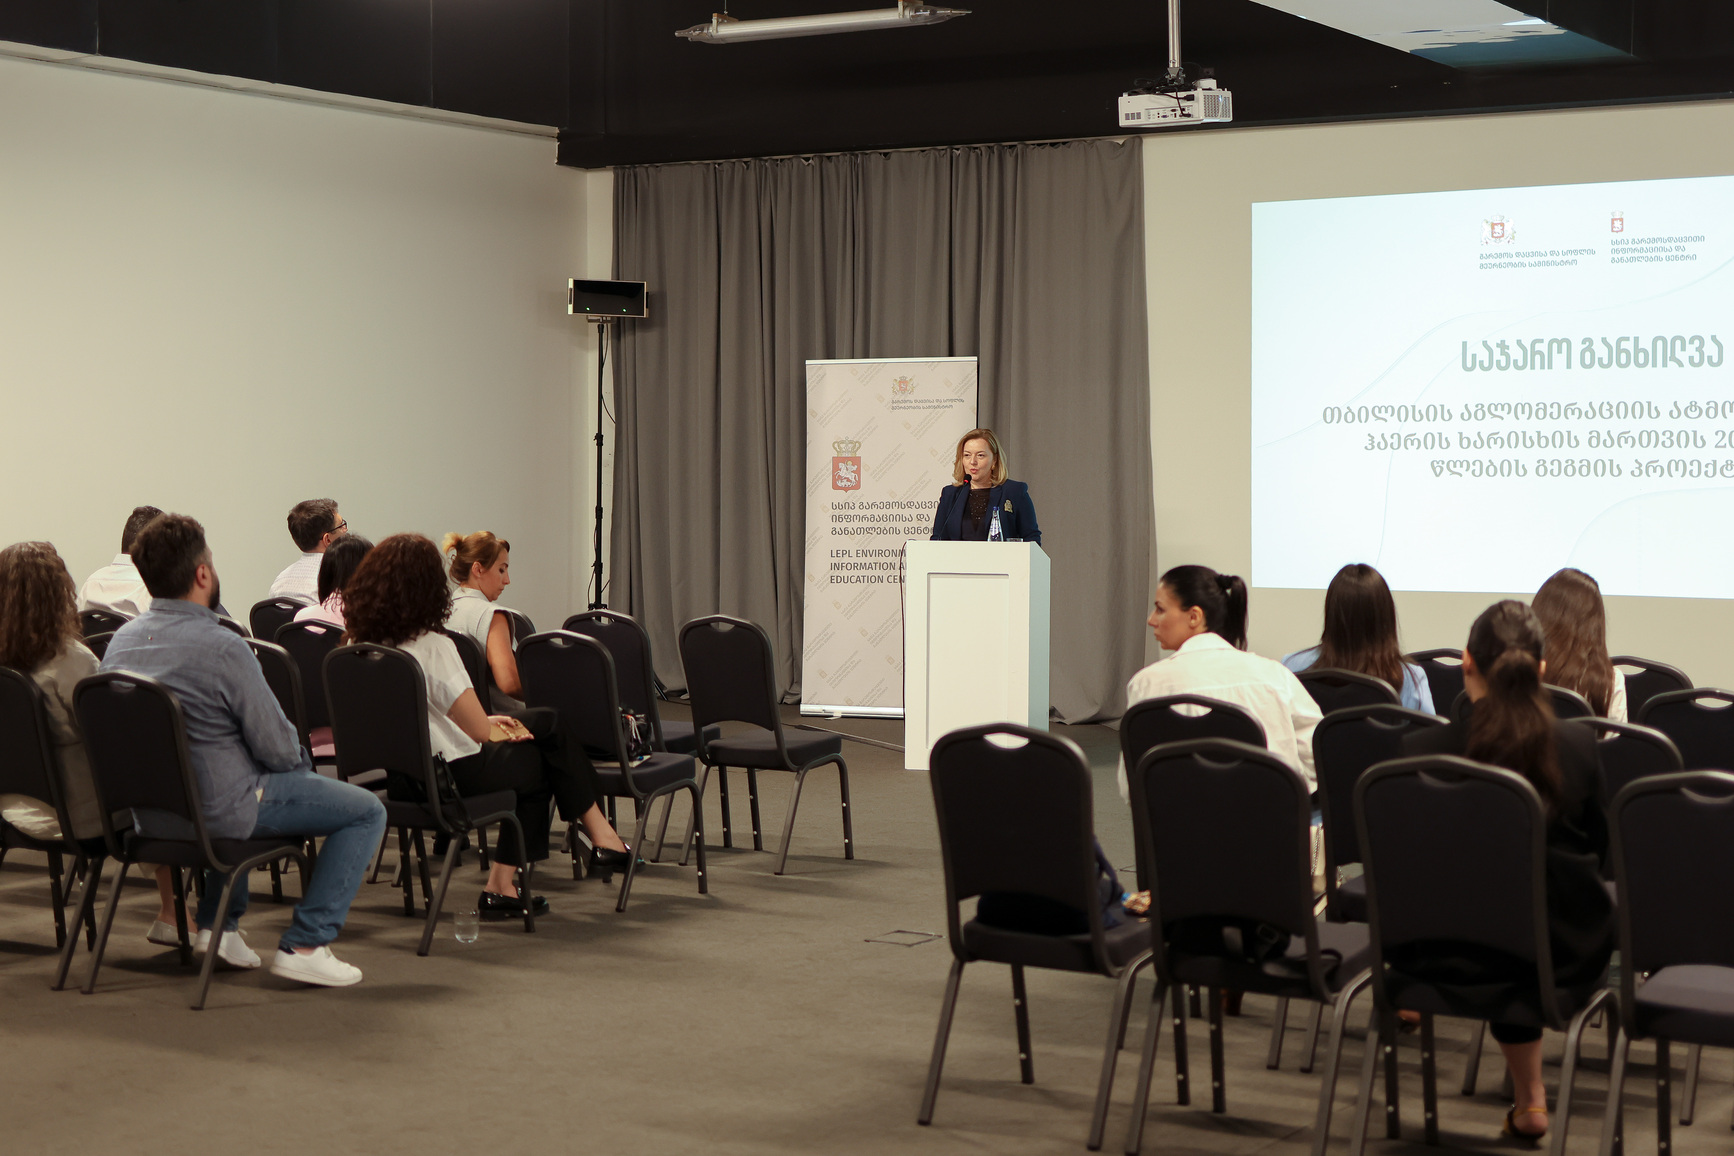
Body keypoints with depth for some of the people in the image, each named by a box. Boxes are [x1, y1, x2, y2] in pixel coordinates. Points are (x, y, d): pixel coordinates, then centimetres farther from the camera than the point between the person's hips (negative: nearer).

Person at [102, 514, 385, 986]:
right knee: (367, 810, 4)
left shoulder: (122, 642, 0)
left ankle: (217, 924, 33)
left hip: (147, 813, 8)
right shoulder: (222, 649, -24)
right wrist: (301, 759, 5)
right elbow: (279, 749, -19)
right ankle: (305, 944, 0)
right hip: (217, 813, -8)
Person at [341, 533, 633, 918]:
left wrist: (485, 723, 16)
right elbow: (479, 731, -18)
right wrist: (496, 729, 4)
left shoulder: (360, 642, 1)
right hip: (449, 774, -8)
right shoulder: (432, 647, -22)